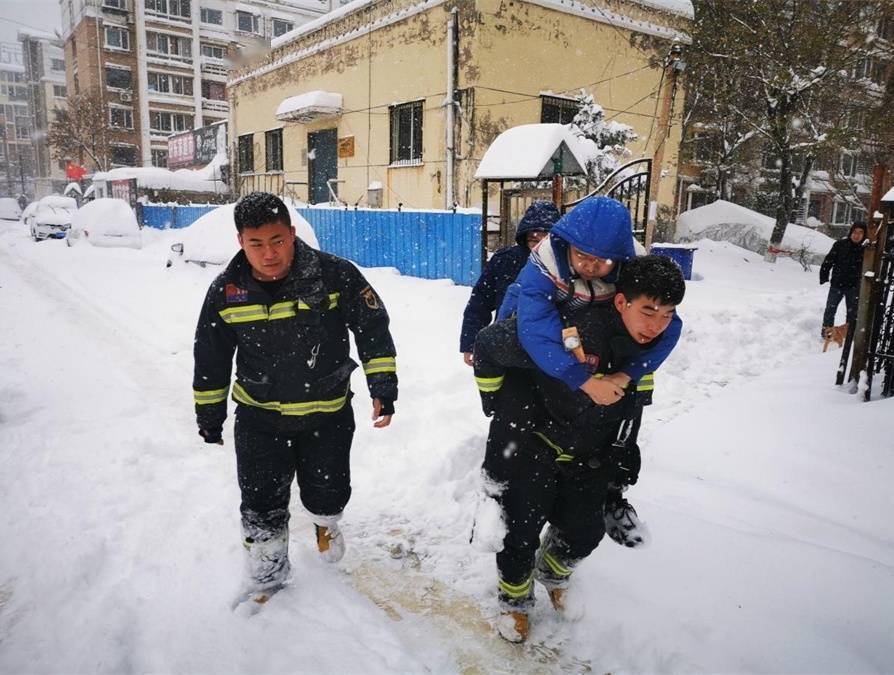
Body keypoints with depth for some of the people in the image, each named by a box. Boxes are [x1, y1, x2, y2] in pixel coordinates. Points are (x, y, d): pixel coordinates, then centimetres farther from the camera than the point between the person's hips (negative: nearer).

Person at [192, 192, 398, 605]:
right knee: (261, 502, 7)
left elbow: (373, 329, -8)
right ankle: (267, 575, 33)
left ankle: (325, 521, 50)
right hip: (259, 415, 1)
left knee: (327, 492, 12)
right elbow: (211, 358, 3)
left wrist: (383, 388, -11)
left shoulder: (335, 275, -19)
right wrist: (209, 415, 9)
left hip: (328, 411, -1)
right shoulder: (226, 292, -10)